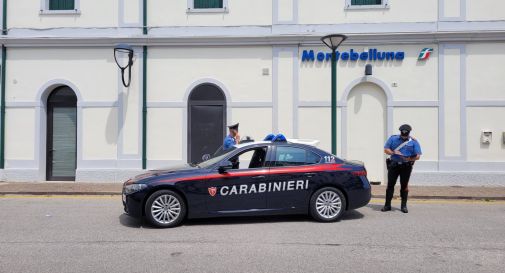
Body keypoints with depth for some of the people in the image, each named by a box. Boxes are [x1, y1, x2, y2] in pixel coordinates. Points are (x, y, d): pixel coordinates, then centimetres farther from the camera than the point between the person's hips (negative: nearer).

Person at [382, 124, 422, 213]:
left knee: (404, 185, 3)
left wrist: (409, 159, -21)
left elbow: (417, 156, -2)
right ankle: (387, 205, 8)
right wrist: (393, 152, -14)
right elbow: (386, 149, 5)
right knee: (390, 184, 1)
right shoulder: (393, 138, 6)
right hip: (393, 165, 1)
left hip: (406, 166, -1)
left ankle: (404, 206, 14)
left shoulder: (414, 142, 2)